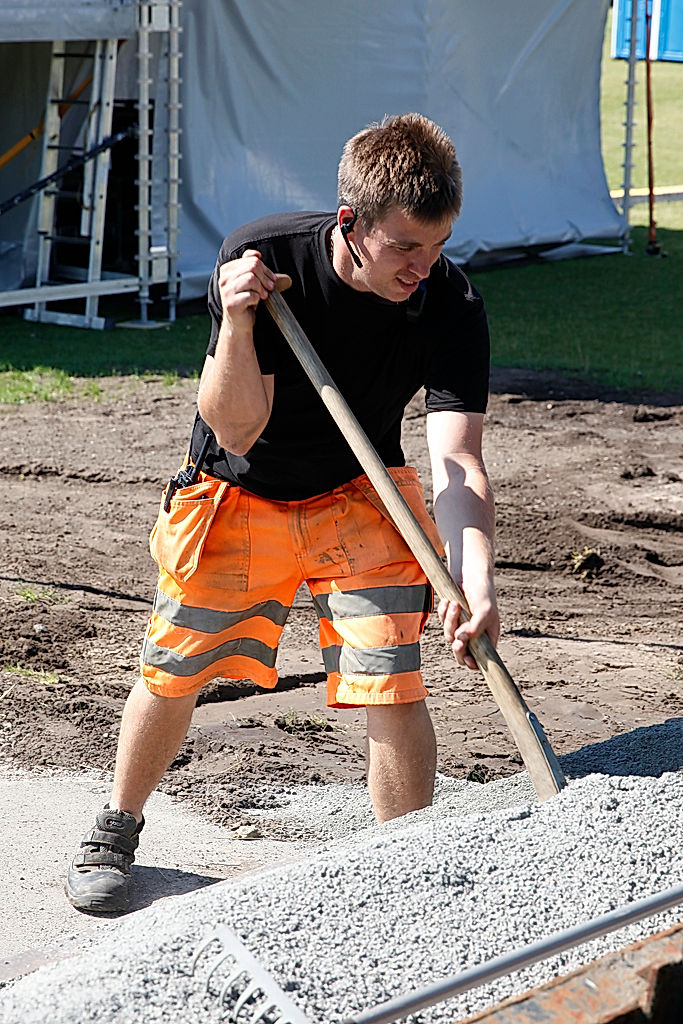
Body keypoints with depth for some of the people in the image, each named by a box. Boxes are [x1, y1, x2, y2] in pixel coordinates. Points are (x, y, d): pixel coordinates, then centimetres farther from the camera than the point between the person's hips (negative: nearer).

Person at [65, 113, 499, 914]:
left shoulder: (451, 307, -25)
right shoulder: (260, 260, -27)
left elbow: (457, 464, -33)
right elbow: (237, 432, -25)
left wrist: (475, 583, -48)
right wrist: (237, 324, -42)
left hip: (359, 496, 0)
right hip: (237, 490, 0)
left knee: (392, 687, -12)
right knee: (173, 673, 9)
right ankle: (117, 829, 35)